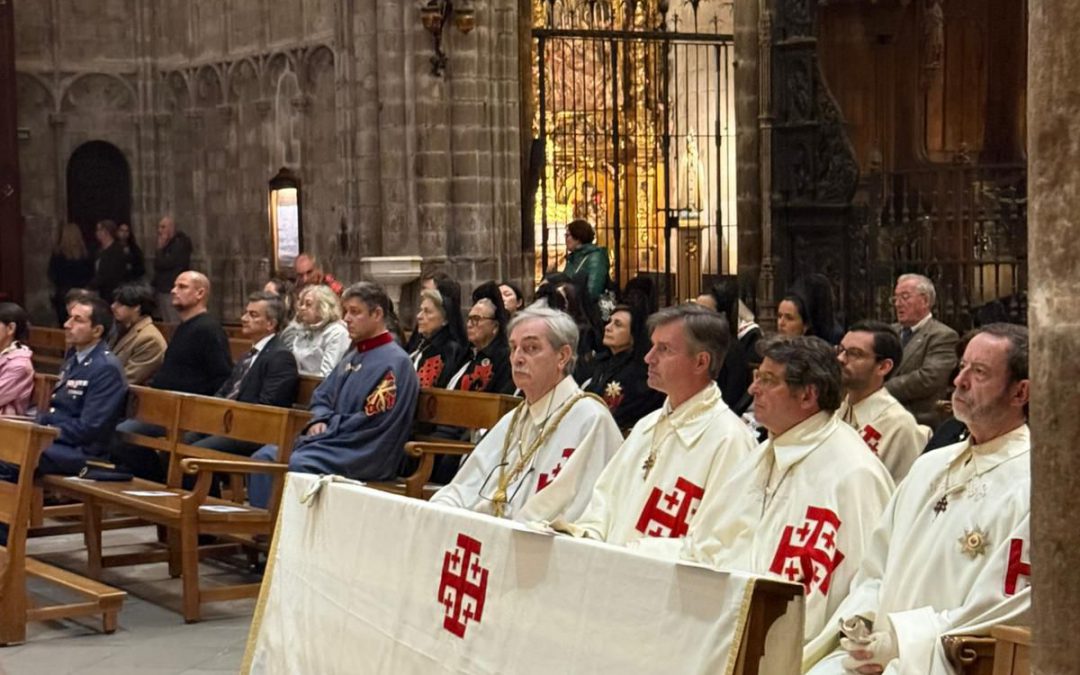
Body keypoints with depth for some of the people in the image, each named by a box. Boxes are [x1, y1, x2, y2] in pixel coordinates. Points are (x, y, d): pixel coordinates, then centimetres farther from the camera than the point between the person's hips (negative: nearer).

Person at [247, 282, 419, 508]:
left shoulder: (395, 363, -9)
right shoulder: (353, 358, 20)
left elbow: (371, 423, -15)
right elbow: (321, 397, 25)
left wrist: (327, 428, -9)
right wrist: (319, 421, 2)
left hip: (364, 455, -9)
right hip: (335, 441, 9)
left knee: (295, 464, -30)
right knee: (265, 457, -10)